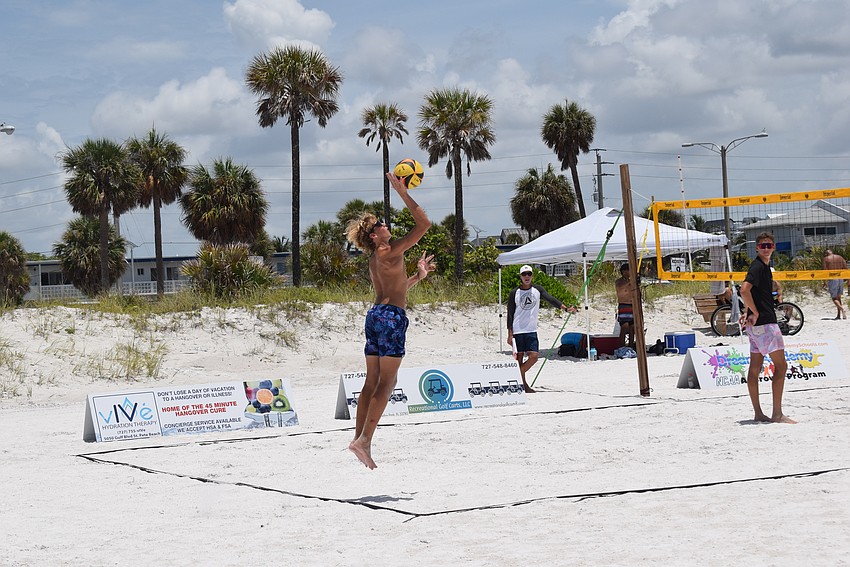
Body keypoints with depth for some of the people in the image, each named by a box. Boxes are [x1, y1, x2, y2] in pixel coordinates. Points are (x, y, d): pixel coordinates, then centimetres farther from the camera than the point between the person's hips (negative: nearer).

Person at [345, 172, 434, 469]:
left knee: (372, 381, 9)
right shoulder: (390, 251, -7)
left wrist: (418, 275, 34)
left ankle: (359, 438, 6)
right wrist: (402, 192, -6)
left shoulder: (374, 261, 19)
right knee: (387, 381, -9)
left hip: (375, 313, 9)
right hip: (392, 316, -9)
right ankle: (364, 440, -17)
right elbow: (424, 223, -9)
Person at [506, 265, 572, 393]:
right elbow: (510, 315, 0)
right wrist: (510, 334, -5)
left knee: (534, 356, -6)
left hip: (532, 330, 3)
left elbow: (550, 298, -5)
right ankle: (523, 384, 8)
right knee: (519, 358, -2)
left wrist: (565, 308, -19)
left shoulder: (537, 290, 7)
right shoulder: (514, 293, 0)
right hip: (517, 330, -3)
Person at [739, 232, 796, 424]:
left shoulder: (765, 266, 16)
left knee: (755, 367, 8)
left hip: (757, 323, 10)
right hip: (764, 322, -10)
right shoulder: (758, 266, -14)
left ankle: (758, 413, 12)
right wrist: (755, 313, -19)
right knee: (781, 365, -7)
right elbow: (744, 290, -27)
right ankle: (777, 414, -7)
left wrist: (749, 312, 15)